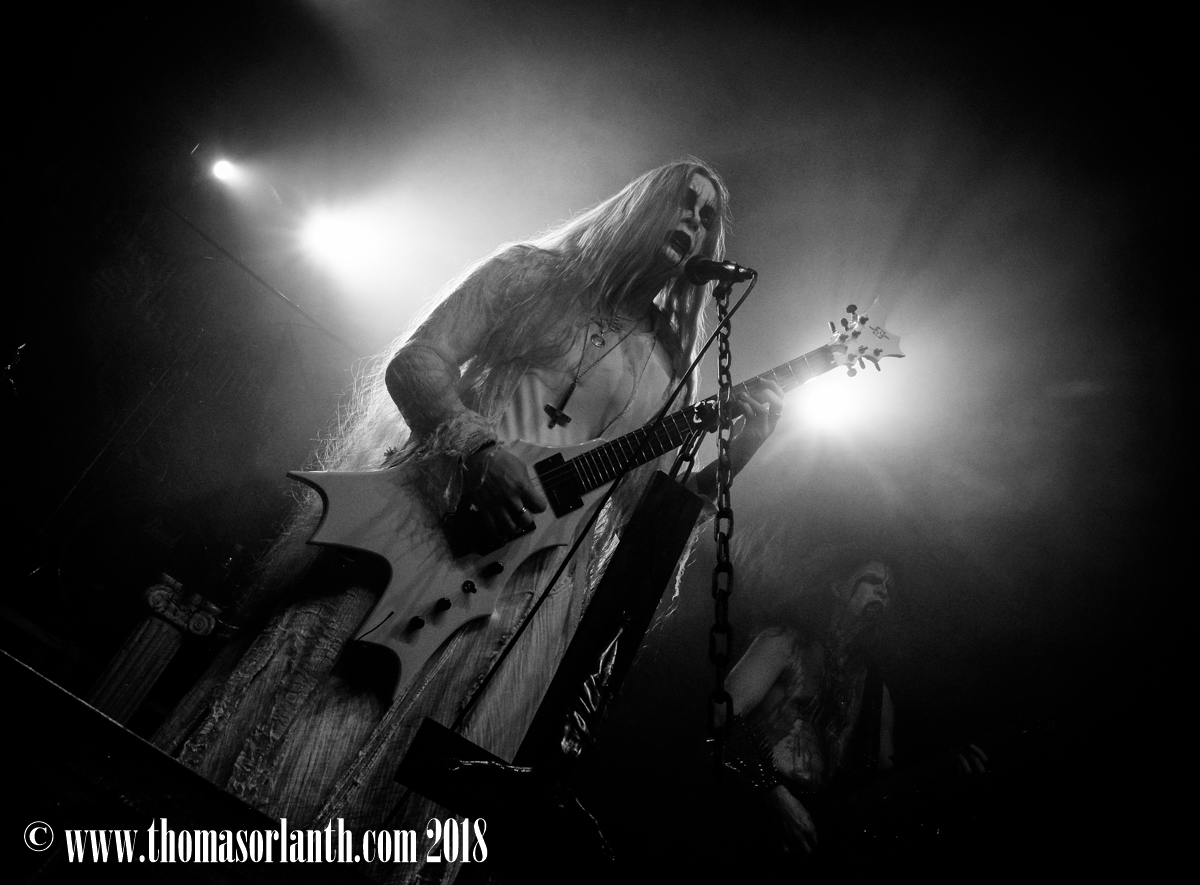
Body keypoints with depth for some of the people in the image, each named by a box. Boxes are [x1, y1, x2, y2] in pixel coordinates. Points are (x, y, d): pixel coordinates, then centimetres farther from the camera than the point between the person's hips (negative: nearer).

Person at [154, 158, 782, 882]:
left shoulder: (669, 368, 19)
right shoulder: (528, 274, 12)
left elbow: (653, 511, 14)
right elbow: (412, 361, 2)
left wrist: (736, 450, -1)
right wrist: (479, 448, -16)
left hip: (523, 571, 2)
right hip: (418, 509, -1)